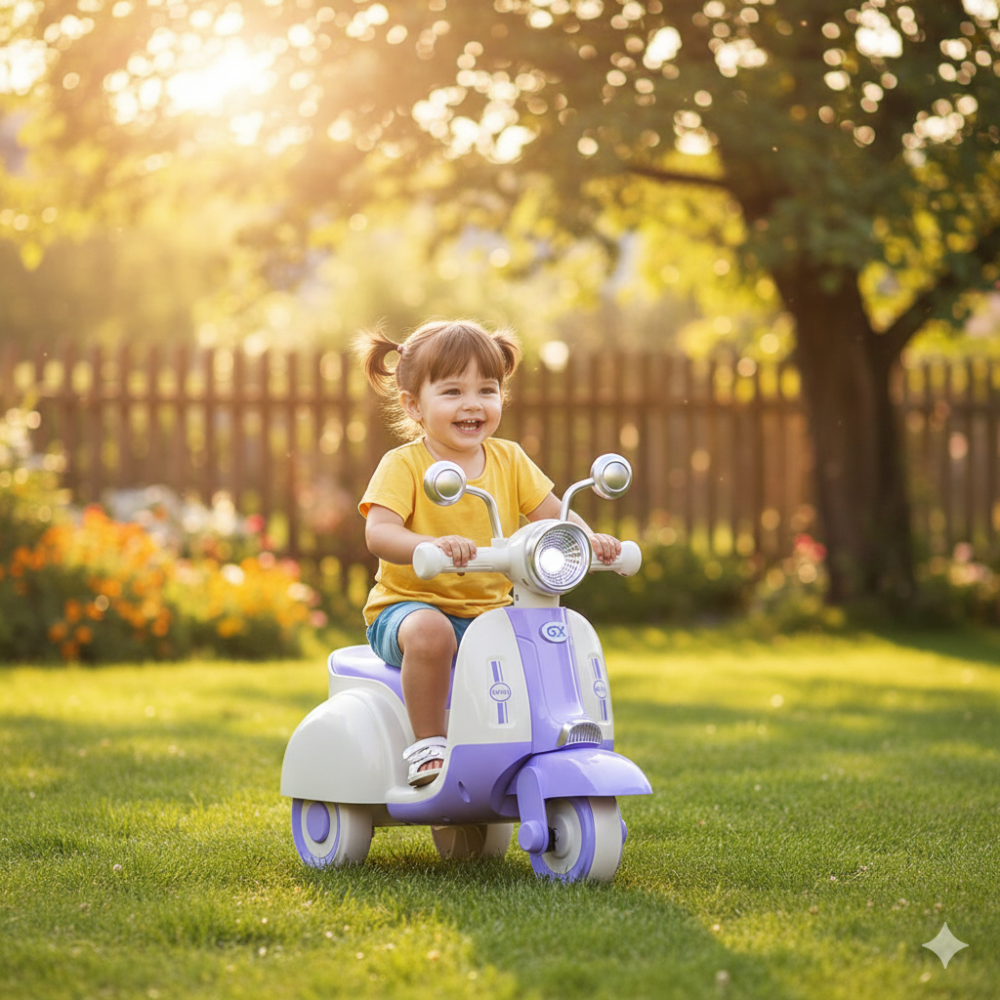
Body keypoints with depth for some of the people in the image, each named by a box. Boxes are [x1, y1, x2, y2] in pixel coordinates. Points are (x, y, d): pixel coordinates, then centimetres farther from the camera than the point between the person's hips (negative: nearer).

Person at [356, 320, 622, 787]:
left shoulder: (508, 460, 6)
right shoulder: (403, 465, -10)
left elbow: (553, 513, 2)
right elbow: (378, 533, -24)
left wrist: (588, 539, -20)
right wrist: (431, 546, -45)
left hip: (489, 612, 5)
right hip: (411, 603, -5)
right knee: (430, 631, -38)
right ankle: (428, 745, -22)